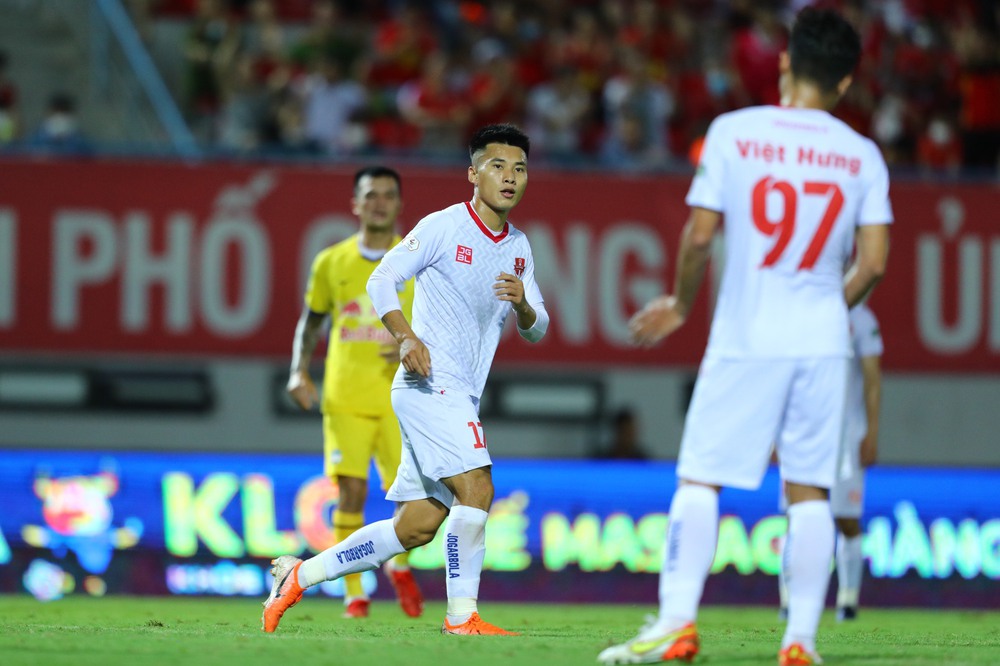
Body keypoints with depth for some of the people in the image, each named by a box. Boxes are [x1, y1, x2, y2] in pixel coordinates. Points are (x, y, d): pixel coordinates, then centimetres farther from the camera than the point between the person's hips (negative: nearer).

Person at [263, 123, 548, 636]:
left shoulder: (519, 248, 14)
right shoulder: (442, 227, -7)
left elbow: (537, 329, 14)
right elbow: (381, 281, -7)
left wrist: (523, 305, -10)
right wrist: (407, 336, -23)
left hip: (460, 396, 8)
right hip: (427, 383, -8)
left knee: (416, 526, 6)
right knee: (476, 488, -20)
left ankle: (301, 574, 16)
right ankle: (462, 616, -11)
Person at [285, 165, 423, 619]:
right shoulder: (331, 262, 8)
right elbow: (310, 322, 19)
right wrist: (299, 370, 3)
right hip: (345, 395, 0)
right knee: (351, 490, -10)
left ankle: (399, 565, 21)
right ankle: (354, 593, 2)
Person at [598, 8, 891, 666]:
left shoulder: (734, 132, -3)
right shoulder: (863, 155, 3)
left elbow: (699, 236, -6)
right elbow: (873, 263, 0)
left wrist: (680, 304, 11)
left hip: (745, 339, -2)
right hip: (823, 342, 2)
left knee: (699, 480, 2)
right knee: (809, 490, 7)